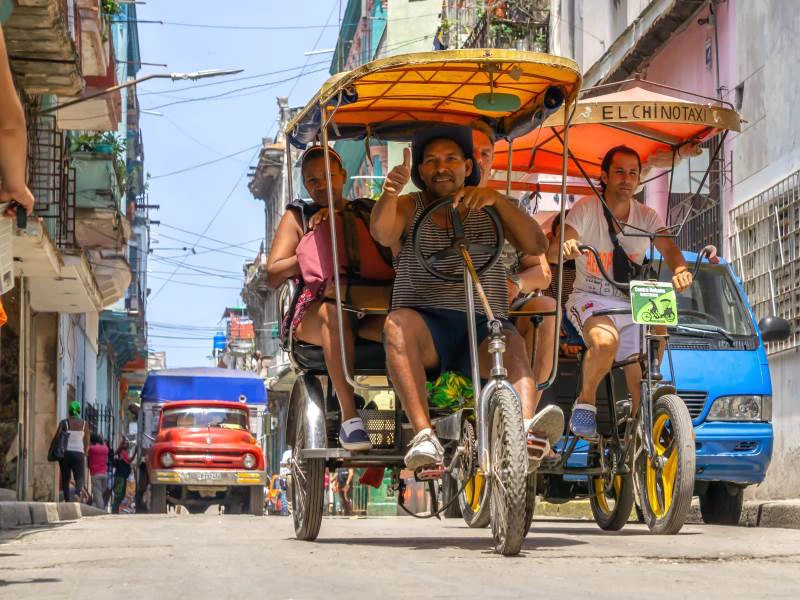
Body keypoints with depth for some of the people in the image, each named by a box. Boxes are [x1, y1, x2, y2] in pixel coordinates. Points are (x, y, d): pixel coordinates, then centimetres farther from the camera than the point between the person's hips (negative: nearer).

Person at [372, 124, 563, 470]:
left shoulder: (488, 211, 17)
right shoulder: (409, 208, 13)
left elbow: (537, 246, 0)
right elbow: (382, 233, -11)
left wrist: (497, 200, -14)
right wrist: (391, 192, -33)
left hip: (483, 326, 1)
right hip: (426, 327, -1)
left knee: (512, 343, -32)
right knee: (398, 323, -34)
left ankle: (525, 428, -57)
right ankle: (423, 435, -46)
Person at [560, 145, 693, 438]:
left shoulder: (647, 216, 5)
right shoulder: (586, 208, -5)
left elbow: (668, 248, -11)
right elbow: (558, 248, -17)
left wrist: (680, 270, -35)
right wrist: (565, 246, -44)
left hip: (631, 306, 4)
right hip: (590, 299, -4)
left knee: (642, 384, -5)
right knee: (605, 341, -37)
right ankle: (585, 402, -13)